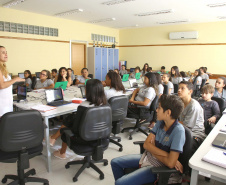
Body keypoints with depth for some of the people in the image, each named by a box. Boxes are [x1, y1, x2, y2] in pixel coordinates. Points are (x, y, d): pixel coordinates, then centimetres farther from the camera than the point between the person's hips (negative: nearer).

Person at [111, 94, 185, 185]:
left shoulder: (178, 131, -25)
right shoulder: (160, 122, -6)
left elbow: (170, 163, -29)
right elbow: (146, 144, -6)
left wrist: (153, 150, -12)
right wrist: (166, 154, -20)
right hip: (147, 156, 7)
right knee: (115, 162, 12)